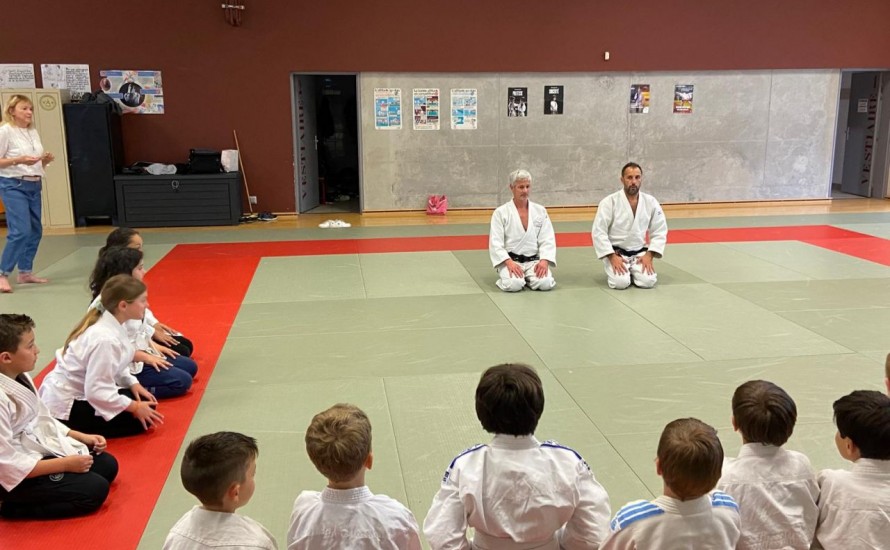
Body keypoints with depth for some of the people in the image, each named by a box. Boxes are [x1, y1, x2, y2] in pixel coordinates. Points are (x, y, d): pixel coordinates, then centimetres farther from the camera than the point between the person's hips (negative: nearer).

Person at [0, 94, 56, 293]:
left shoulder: (33, 132, 12)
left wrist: (46, 159, -3)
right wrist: (19, 160, -23)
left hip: (34, 186, 8)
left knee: (36, 230, 10)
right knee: (20, 231, -15)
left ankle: (25, 272, 21)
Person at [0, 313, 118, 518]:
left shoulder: (19, 376, -1)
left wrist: (81, 437, 5)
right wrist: (65, 464, -21)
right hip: (17, 476, -9)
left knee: (107, 465, 6)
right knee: (94, 490, -15)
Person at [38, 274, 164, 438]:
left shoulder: (111, 324, -3)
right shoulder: (105, 339, -31)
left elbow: (113, 365, 12)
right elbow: (96, 391, -28)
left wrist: (133, 383, -2)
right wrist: (134, 407, -19)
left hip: (80, 391, 9)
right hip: (65, 406, -9)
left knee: (143, 401, 10)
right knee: (140, 419, -8)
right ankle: (71, 432, -3)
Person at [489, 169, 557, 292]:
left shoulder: (540, 211, 6)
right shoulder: (500, 212, -2)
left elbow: (548, 240, 1)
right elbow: (495, 243, -8)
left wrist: (544, 261, -16)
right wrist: (509, 263, -22)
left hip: (534, 261, 3)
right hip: (510, 261, -2)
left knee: (545, 283, -26)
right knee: (514, 284, -32)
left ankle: (528, 277, 7)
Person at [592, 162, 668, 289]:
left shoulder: (651, 202, -3)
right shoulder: (609, 202, -14)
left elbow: (660, 231, 4)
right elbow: (598, 232, -14)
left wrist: (649, 255, -8)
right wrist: (612, 257, -20)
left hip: (640, 253, 3)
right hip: (615, 252, -3)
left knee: (648, 281, -19)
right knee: (621, 282, -25)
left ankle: (633, 270, 16)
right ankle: (613, 270, 11)